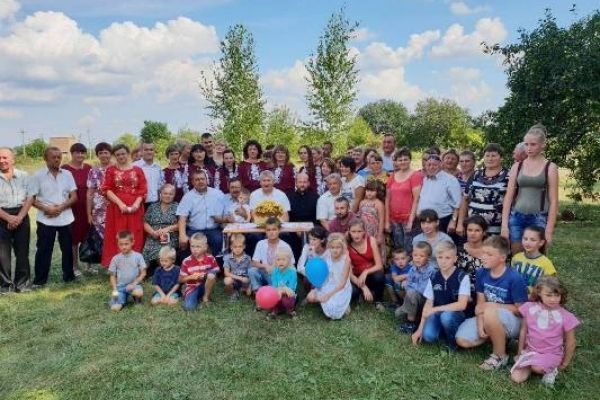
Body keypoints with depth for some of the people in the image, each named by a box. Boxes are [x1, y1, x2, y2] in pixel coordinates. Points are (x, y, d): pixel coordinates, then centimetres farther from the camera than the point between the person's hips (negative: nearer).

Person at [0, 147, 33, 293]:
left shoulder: (23, 176, 2)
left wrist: (19, 217, -11)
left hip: (22, 217, 1)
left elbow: (30, 198, -1)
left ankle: (22, 283, 16)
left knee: (22, 251, 6)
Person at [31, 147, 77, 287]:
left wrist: (60, 207, -13)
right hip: (45, 220, -2)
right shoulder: (38, 175, -2)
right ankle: (40, 279, 14)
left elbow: (74, 197, 2)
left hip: (65, 218, 2)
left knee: (67, 248, 10)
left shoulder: (67, 174, 4)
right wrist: (46, 208, -17)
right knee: (43, 249, 4)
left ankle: (68, 275, 24)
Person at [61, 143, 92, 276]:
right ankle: (75, 266, 18)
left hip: (87, 207, 4)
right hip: (72, 208, -3)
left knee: (88, 236, 9)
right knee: (74, 237, 6)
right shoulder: (65, 169, -6)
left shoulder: (89, 168, 7)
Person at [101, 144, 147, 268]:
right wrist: (120, 203, -14)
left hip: (135, 209, 1)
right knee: (117, 237, 0)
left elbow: (143, 190, 4)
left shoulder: (138, 170, 10)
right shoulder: (111, 170, 7)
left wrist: (136, 204, -12)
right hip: (117, 208, -1)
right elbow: (106, 189, -2)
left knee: (134, 237, 2)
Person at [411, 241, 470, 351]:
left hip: (456, 315, -3)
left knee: (446, 316, -37)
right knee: (428, 336, -24)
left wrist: (435, 309, -22)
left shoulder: (462, 277, -13)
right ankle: (444, 330, 10)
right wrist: (420, 329, -1)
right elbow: (428, 304, 3)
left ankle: (453, 341, -7)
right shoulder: (433, 278, -1)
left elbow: (462, 305, -21)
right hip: (437, 314, 3)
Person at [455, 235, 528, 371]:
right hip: (490, 319, 6)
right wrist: (480, 325, -17)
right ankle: (498, 336, 11)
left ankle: (500, 356, -15)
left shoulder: (514, 278, -22)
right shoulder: (481, 273, -6)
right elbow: (480, 304, -3)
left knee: (489, 312, -39)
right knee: (462, 340, -13)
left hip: (513, 321, -6)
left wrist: (493, 305, -20)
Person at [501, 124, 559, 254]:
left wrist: (549, 230, -8)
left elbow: (553, 201, -3)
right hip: (516, 218, 2)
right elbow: (508, 197, 5)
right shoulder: (517, 166, 6)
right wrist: (504, 224, -2)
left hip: (539, 219, -2)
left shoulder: (550, 167, 0)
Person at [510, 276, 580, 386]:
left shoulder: (565, 316, -14)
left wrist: (564, 364, 4)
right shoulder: (530, 307, -8)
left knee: (537, 368, -34)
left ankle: (551, 369, 0)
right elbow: (523, 330, 4)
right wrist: (520, 352, 9)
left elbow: (570, 343, -2)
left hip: (551, 354, -2)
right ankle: (531, 366, 14)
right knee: (516, 378, -13)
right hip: (530, 351, 2)